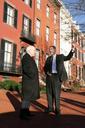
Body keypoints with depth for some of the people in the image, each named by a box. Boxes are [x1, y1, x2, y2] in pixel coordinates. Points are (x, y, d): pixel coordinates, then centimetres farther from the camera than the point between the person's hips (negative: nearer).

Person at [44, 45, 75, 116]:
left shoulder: (60, 56, 10)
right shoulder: (48, 58, 17)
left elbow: (68, 57, -1)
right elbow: (45, 67, 17)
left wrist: (72, 51, -16)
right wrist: (46, 72, -4)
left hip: (57, 77, -4)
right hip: (49, 76, 4)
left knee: (56, 93, -4)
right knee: (49, 93, 7)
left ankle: (57, 109, 3)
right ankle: (50, 108, 18)